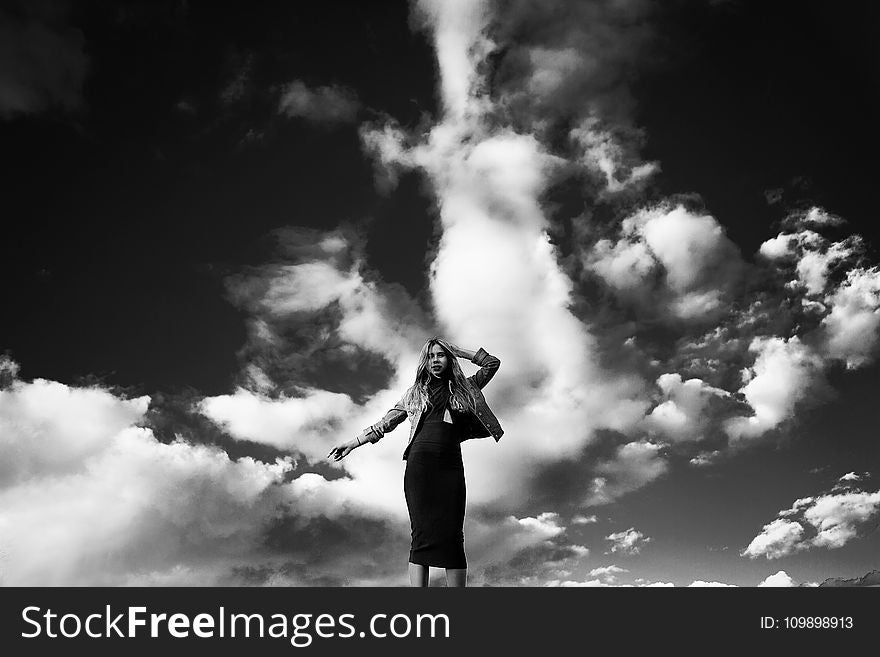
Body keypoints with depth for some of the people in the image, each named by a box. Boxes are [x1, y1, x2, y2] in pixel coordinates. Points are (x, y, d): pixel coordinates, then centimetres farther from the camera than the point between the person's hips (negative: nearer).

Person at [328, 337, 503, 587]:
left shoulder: (464, 388, 21)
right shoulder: (415, 393, 20)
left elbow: (492, 363, 22)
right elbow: (385, 423, 22)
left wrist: (458, 351, 19)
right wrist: (353, 443, 18)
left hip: (450, 465, 1)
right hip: (419, 462, -1)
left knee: (452, 534, -10)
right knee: (423, 532, -13)